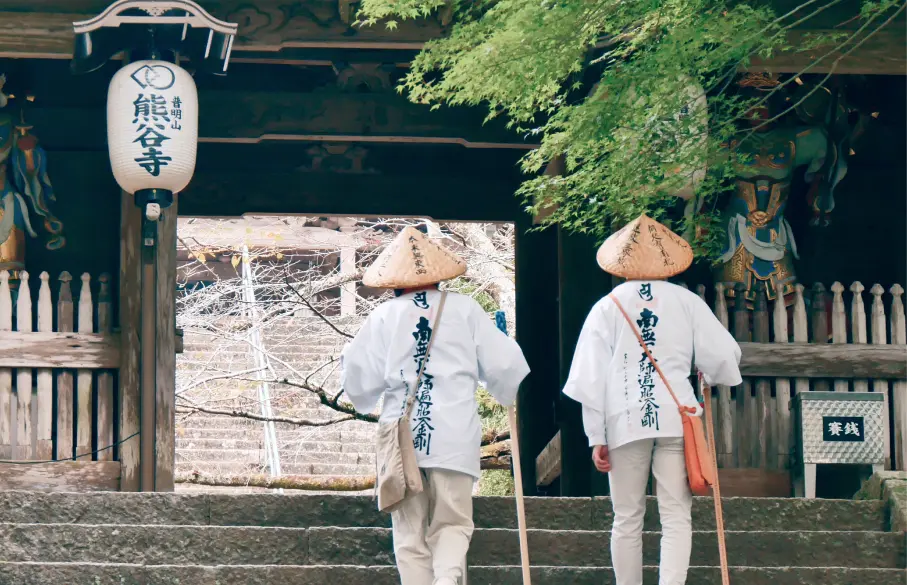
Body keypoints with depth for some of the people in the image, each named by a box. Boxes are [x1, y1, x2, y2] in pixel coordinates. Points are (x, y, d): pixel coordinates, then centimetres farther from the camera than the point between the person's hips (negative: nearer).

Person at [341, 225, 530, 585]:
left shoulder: (384, 316, 5)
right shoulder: (464, 309, 5)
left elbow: (361, 382, 5)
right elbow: (503, 366, 6)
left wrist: (347, 357, 25)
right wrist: (509, 393, 28)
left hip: (402, 435, 0)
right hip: (455, 435, 0)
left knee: (410, 532, 8)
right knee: (452, 523, 6)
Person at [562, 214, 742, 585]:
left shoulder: (607, 308, 4)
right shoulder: (686, 302, 4)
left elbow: (592, 377, 1)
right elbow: (724, 356, 2)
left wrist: (597, 437, 5)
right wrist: (709, 377, 25)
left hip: (626, 419, 0)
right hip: (676, 418, 0)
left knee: (627, 519, 9)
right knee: (676, 517, -1)